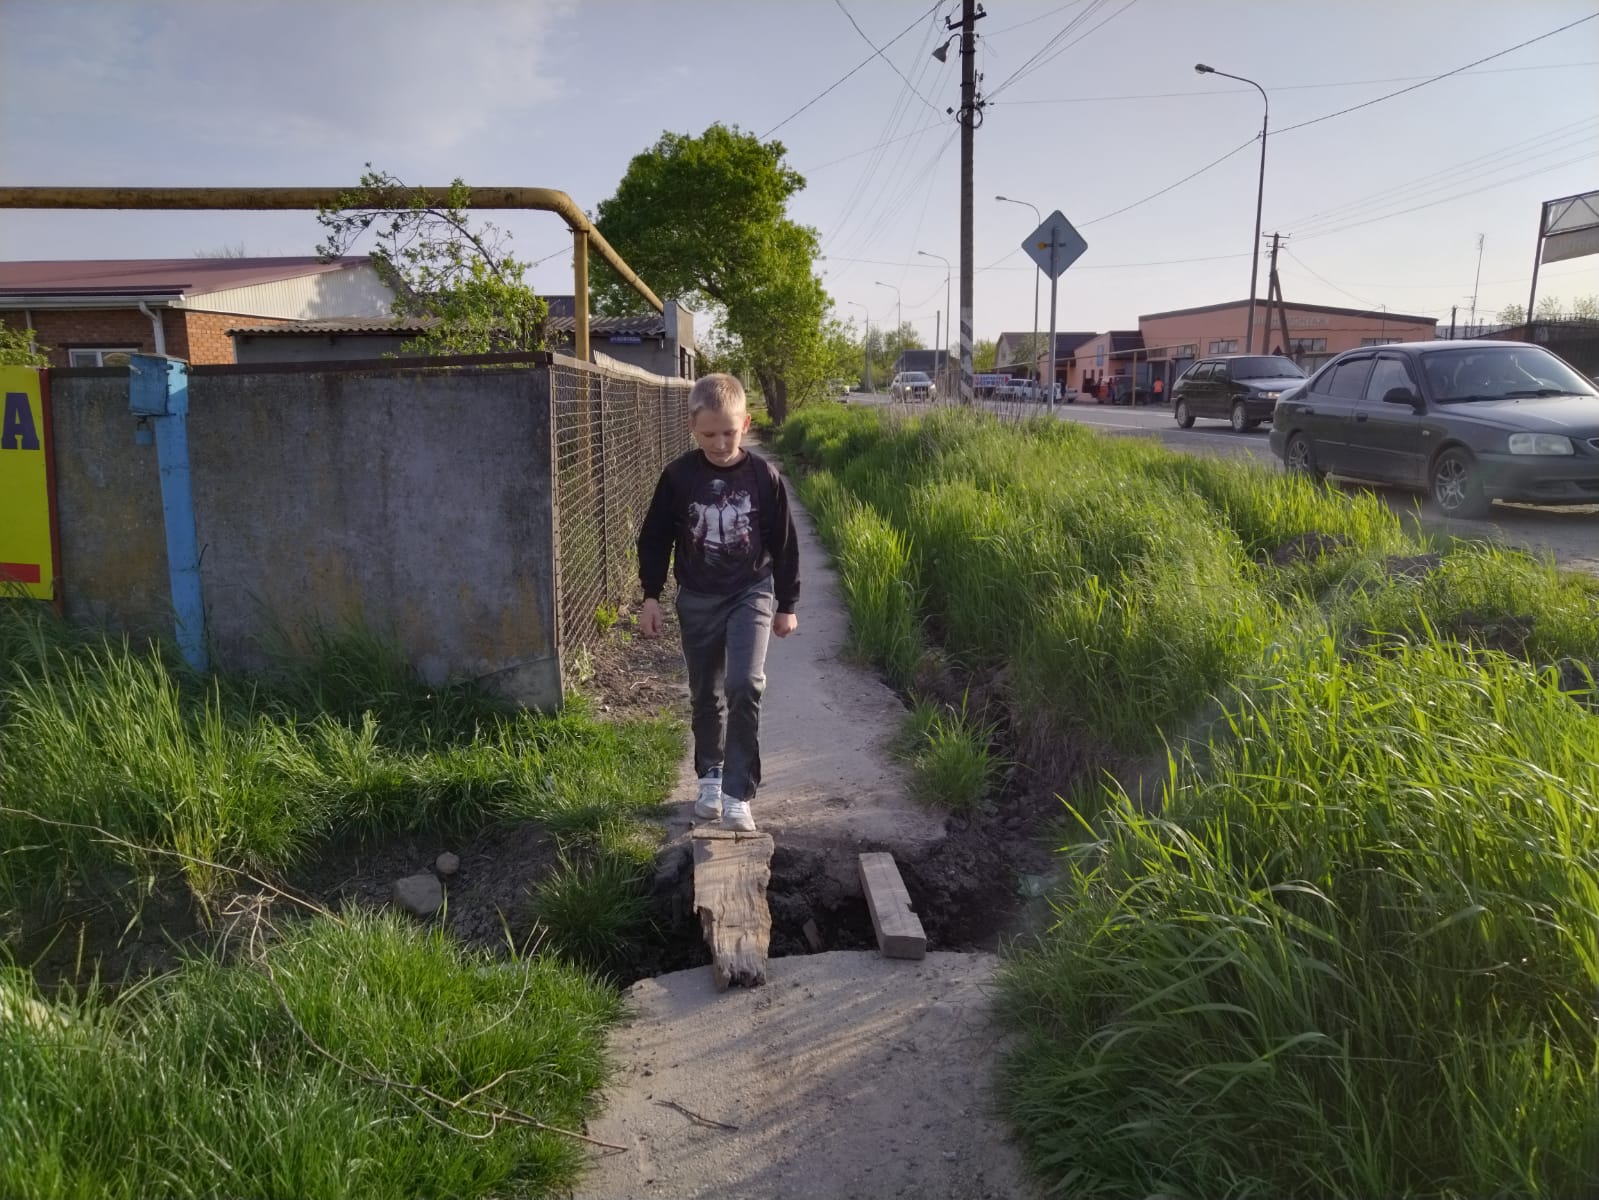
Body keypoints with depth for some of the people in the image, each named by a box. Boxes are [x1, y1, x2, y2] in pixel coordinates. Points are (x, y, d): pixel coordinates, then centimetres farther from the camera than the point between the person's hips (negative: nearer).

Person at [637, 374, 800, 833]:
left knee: (744, 686, -18)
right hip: (698, 600, 2)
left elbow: (784, 543, 0)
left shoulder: (764, 476, -8)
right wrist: (651, 596, 0)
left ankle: (738, 794, -10)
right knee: (705, 694, 12)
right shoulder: (678, 476, -7)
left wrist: (787, 604, 3)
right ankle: (711, 776, 33)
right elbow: (654, 538, 3)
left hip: (751, 593, -2)